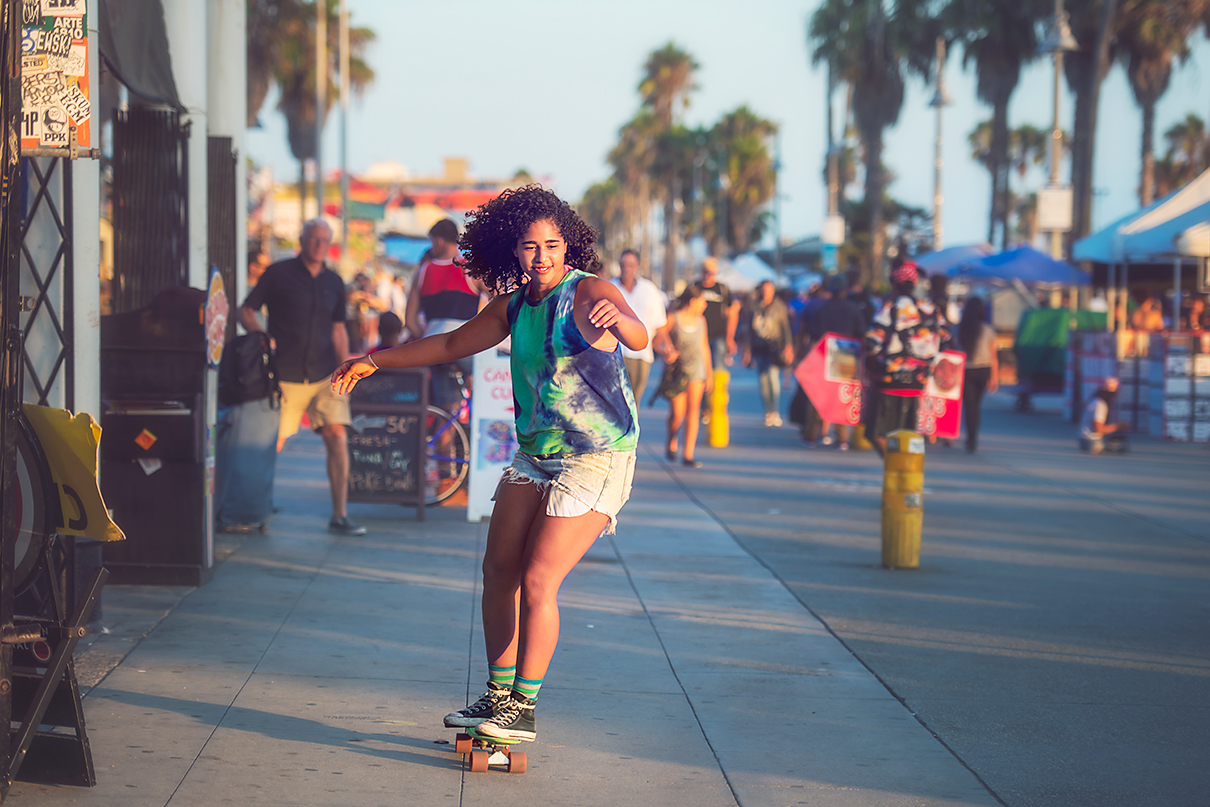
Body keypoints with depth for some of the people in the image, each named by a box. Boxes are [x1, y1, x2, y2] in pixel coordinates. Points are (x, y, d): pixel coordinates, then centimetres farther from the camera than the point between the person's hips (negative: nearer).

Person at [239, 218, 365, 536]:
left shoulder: (334, 283, 11)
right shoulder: (279, 274, -1)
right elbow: (245, 311, 2)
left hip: (324, 376, 3)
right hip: (285, 376, -3)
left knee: (338, 438, -8)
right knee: (273, 444, 0)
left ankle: (340, 516, -3)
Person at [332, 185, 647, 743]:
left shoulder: (587, 293, -16)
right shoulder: (513, 305, 6)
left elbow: (639, 339, -35)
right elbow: (452, 345, 20)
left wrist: (616, 318, -58)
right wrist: (375, 361, 20)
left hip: (596, 458, -7)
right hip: (535, 453, 7)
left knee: (537, 581, -12)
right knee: (498, 570, 5)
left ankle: (524, 708, -2)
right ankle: (498, 695, 16)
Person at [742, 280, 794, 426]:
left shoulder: (779, 307, 3)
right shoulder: (754, 307, 8)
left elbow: (786, 328, 4)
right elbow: (750, 328, 14)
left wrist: (788, 347, -5)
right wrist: (747, 350, 12)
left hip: (774, 348, -3)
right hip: (759, 348, 3)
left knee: (773, 377, -16)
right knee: (763, 380, 2)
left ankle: (775, 412, -6)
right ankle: (768, 412, 9)